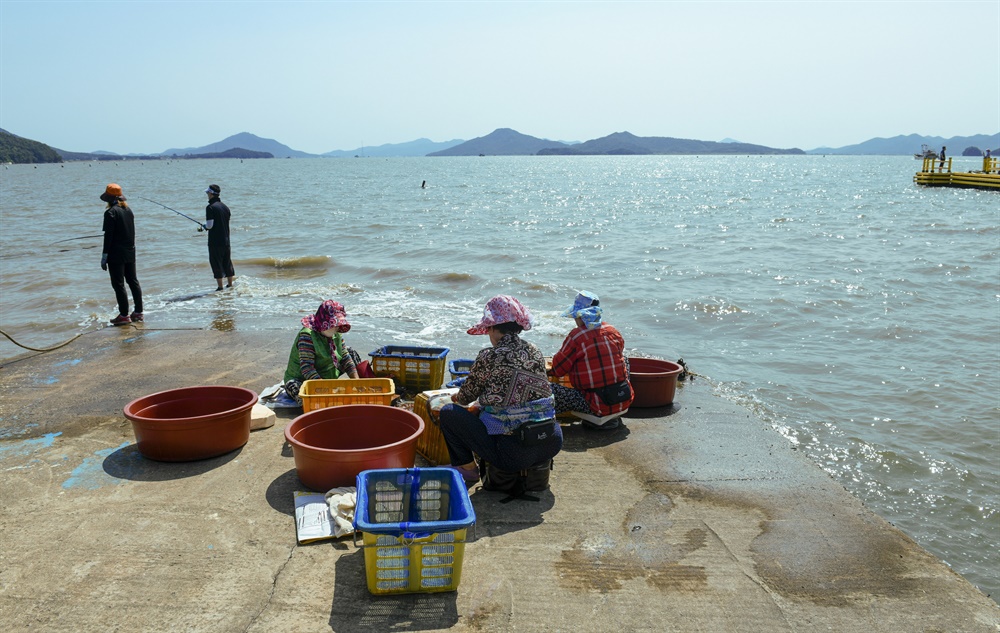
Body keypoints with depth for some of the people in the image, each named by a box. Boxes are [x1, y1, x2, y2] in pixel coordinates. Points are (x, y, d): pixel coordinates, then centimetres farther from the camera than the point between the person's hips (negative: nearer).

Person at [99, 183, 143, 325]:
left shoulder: (111, 212, -13)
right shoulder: (128, 210, 9)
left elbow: (108, 235, -16)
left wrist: (104, 255, -12)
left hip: (116, 255, -8)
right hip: (130, 253, 8)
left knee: (118, 284, -2)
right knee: (133, 282, 13)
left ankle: (124, 315, -1)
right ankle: (138, 312, 17)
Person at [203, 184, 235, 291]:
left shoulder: (210, 207, -13)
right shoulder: (225, 206, 10)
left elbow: (209, 225, -19)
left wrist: (204, 225, 5)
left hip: (215, 241, -7)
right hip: (226, 240, 7)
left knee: (216, 263, -1)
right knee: (227, 262, 15)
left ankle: (220, 287, 0)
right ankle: (230, 285, 21)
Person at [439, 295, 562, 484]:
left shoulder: (489, 357, -11)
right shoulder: (535, 352, 5)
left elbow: (466, 397, 5)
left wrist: (457, 397, 30)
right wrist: (482, 406, 30)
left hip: (513, 453, -6)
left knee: (448, 412, 9)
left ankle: (467, 468, 16)